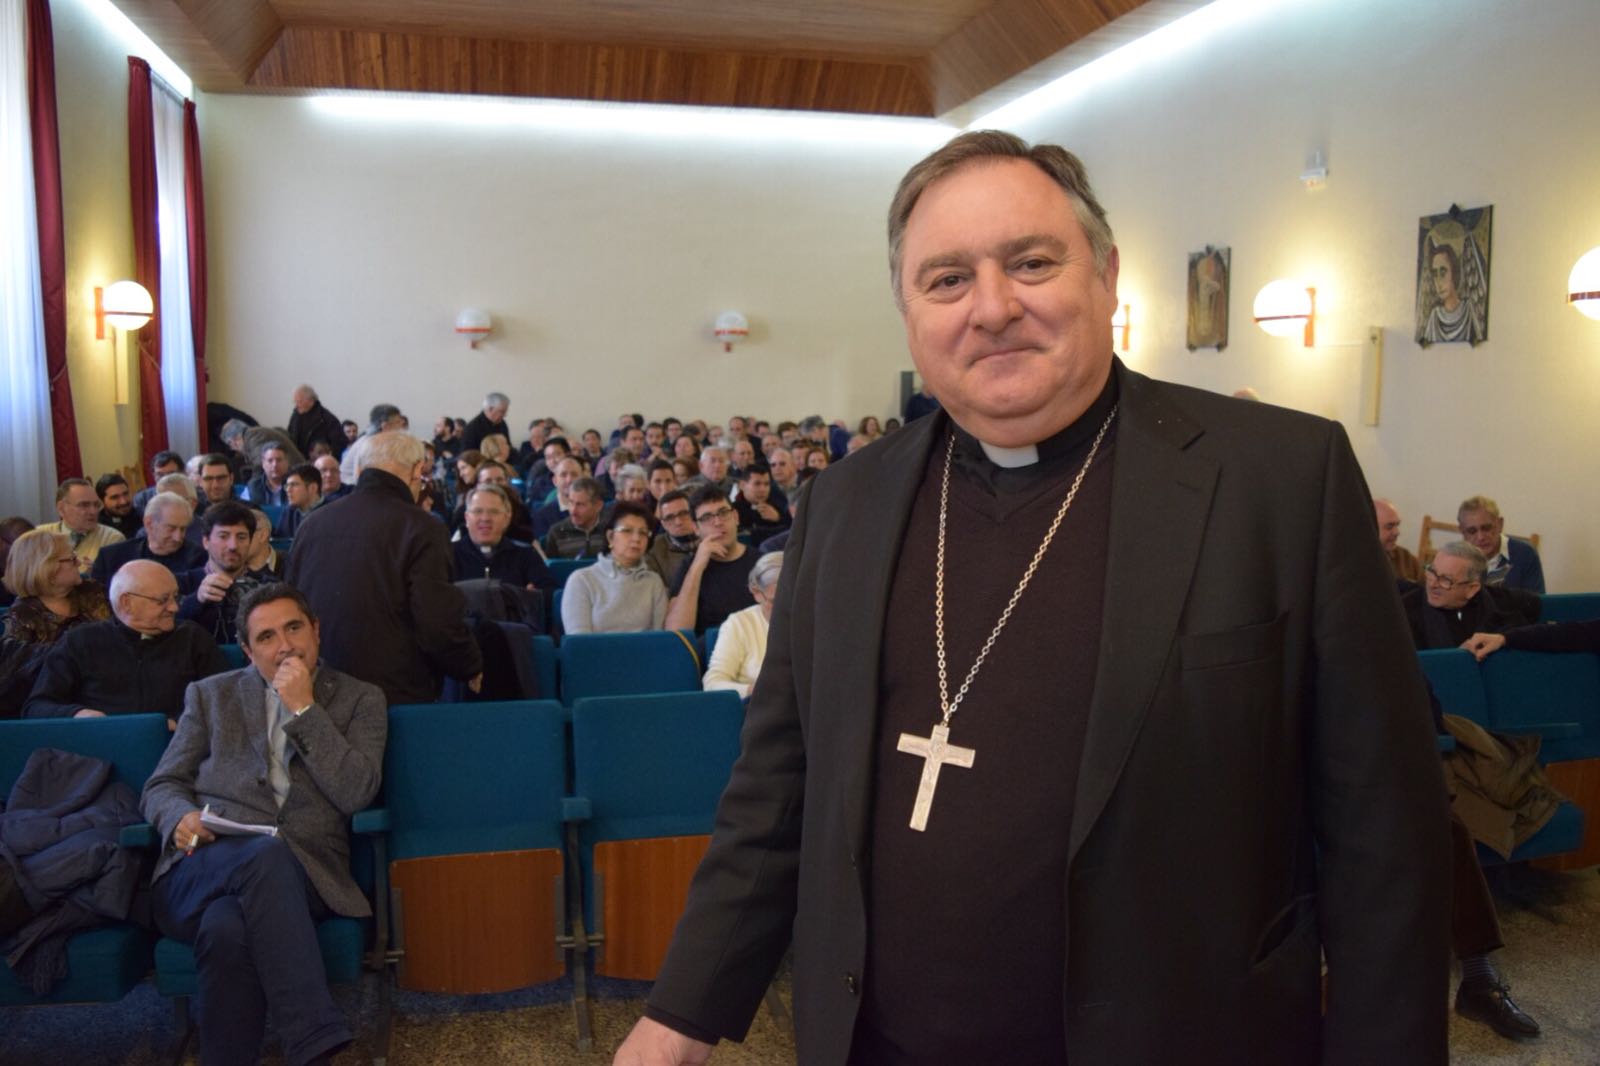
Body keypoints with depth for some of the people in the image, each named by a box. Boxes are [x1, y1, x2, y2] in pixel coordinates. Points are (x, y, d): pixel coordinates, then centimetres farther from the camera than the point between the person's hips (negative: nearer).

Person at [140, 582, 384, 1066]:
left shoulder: (359, 699, 11)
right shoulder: (211, 695, 17)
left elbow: (356, 793, -3)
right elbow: (160, 787, 15)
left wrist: (304, 709, -7)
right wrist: (180, 816, -9)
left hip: (299, 876, 0)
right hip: (201, 871, 1)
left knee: (227, 926, -36)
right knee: (267, 852, -36)